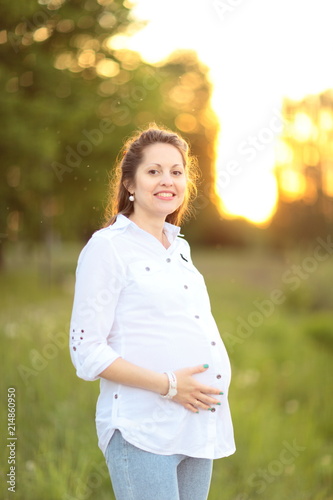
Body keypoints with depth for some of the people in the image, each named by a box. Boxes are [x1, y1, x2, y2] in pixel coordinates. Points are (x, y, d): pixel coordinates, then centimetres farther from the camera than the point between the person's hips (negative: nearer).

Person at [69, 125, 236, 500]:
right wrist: (167, 385, -17)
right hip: (142, 432, -7)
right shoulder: (108, 247, -7)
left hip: (199, 426, 7)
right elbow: (87, 350, -12)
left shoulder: (179, 248, 15)